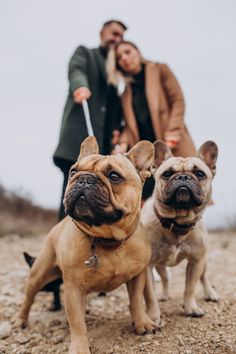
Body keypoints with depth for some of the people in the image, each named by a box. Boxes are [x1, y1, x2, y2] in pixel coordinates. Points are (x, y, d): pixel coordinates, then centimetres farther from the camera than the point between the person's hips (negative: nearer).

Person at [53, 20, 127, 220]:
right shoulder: (85, 53, 14)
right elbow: (75, 70, -10)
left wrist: (117, 128, 2)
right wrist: (81, 85, -33)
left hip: (105, 142, 5)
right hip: (80, 135, -5)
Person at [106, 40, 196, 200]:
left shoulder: (160, 70, 9)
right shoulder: (126, 92, 17)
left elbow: (178, 100, 0)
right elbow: (131, 124, 12)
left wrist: (172, 133, -12)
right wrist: (124, 143, -8)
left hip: (171, 146, -3)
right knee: (143, 200, -6)